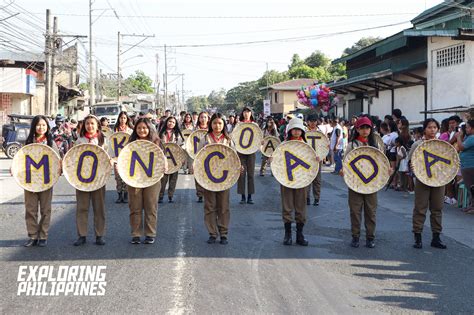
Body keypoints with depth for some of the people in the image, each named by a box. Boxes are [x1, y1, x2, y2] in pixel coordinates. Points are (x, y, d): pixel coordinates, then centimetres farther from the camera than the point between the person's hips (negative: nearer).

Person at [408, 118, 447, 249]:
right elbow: (411, 162, 0)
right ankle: (417, 237, 5)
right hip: (422, 180, -3)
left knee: (437, 209, 8)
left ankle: (436, 237, 15)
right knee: (420, 209, -1)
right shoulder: (418, 144, -1)